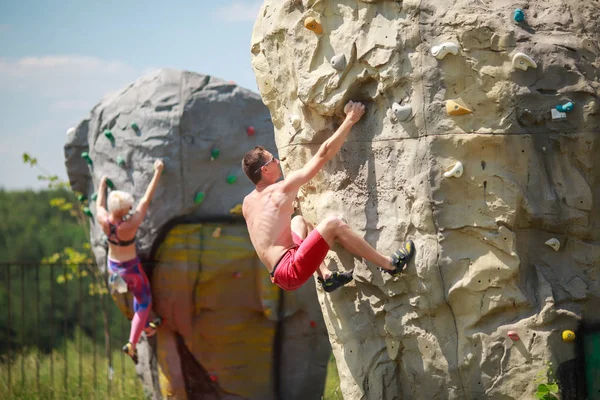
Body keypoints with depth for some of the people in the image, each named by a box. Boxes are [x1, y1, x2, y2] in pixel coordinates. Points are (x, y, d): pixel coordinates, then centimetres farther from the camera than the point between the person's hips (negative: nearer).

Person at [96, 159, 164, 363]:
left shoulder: (103, 221, -22)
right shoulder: (130, 225, -34)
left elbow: (100, 204, 2)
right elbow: (146, 199, -27)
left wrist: (102, 183, 19)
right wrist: (157, 172, -20)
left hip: (113, 265, 6)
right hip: (130, 268, -6)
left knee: (139, 295, 30)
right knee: (144, 302, 13)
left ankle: (145, 326, 46)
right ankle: (132, 344, 5)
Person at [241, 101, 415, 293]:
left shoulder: (247, 204, 13)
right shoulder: (283, 189, -7)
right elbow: (324, 153, -3)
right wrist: (350, 120, 4)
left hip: (279, 275, 9)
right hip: (292, 272, -9)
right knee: (332, 224, -14)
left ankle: (325, 277, 19)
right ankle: (391, 264, -9)